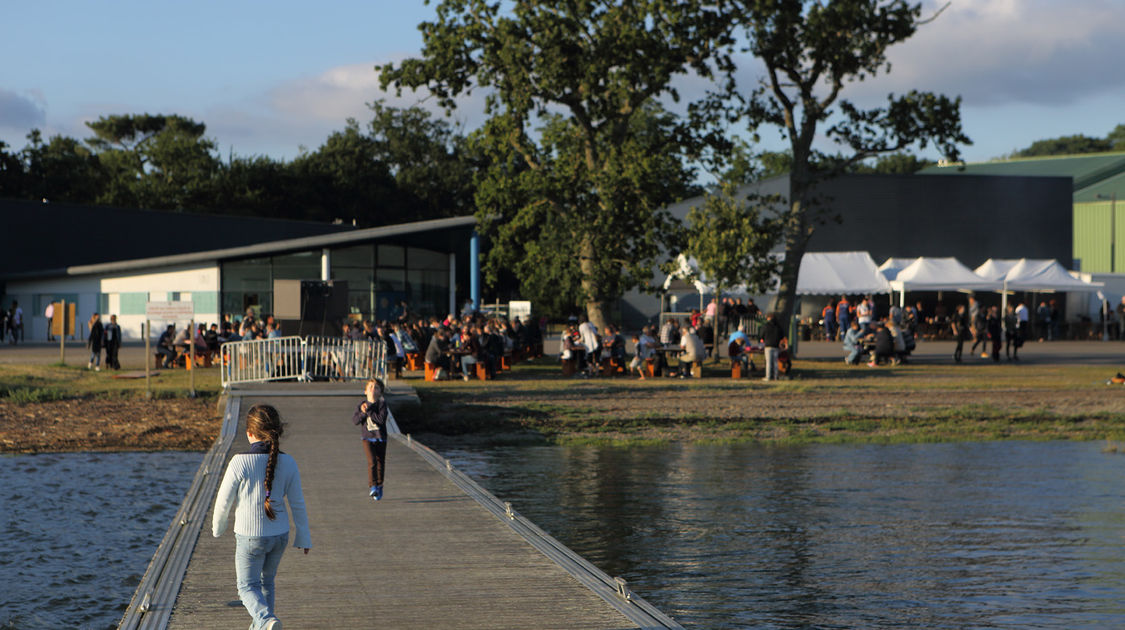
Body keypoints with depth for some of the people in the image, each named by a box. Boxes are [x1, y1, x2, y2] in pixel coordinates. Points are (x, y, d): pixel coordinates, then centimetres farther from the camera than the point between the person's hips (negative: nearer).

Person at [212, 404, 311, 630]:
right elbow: (297, 504, 1)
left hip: (250, 537, -4)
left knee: (247, 586, 8)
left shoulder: (240, 462, -18)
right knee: (267, 581, 24)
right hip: (280, 535, 4)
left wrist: (218, 526, 11)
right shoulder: (288, 463, -7)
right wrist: (303, 537, 13)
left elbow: (224, 501, -9)